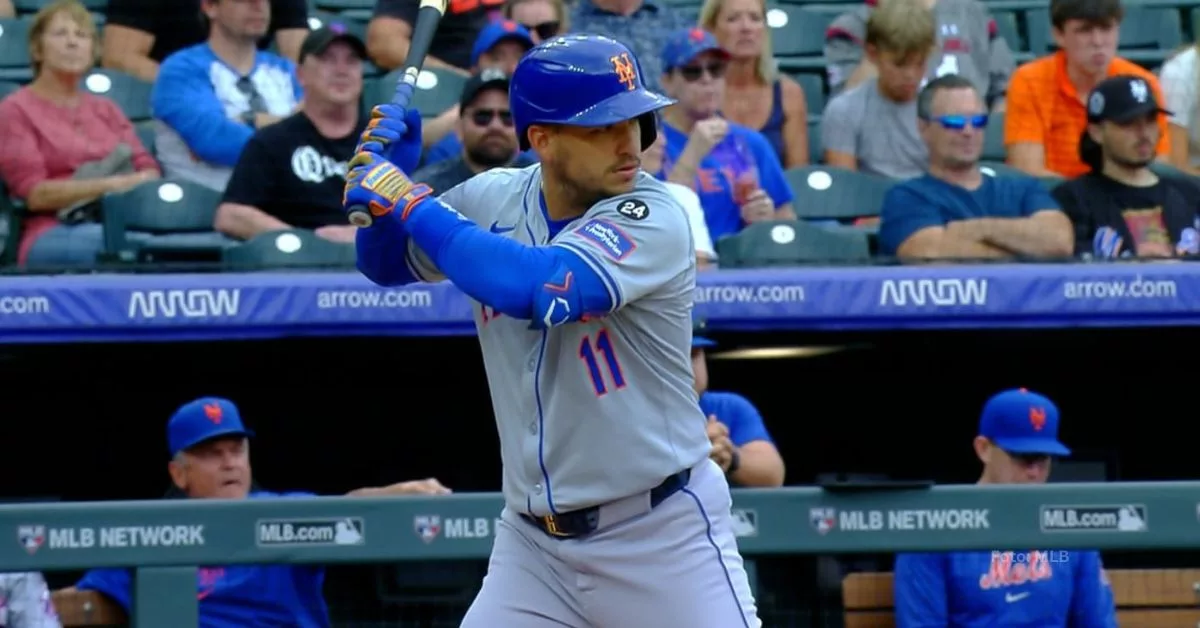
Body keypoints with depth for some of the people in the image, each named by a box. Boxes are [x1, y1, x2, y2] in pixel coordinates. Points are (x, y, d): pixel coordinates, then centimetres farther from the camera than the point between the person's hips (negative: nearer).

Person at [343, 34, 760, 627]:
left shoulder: (654, 217, -17)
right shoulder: (491, 200, 1)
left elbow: (537, 287, -33)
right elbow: (387, 264, 17)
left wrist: (413, 204, -23)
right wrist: (384, 170, -4)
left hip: (662, 533, -5)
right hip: (533, 541, 5)